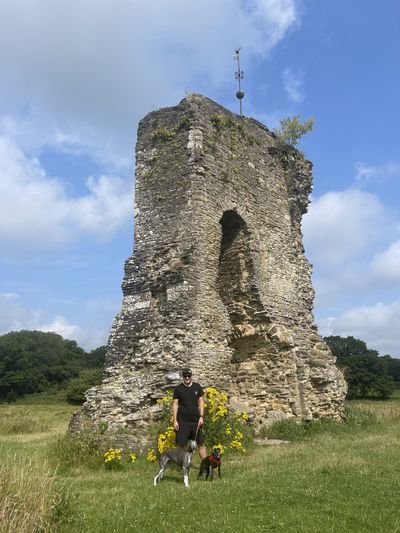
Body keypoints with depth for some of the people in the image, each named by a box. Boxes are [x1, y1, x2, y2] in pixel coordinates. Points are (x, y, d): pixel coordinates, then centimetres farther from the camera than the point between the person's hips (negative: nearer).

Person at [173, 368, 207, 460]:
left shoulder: (197, 387, 4)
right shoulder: (178, 389, 0)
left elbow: (201, 402, 7)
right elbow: (175, 404, 1)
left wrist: (201, 416, -2)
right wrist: (175, 420, -4)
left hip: (196, 420, 2)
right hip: (183, 421, -1)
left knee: (201, 443, 4)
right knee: (180, 445, 1)